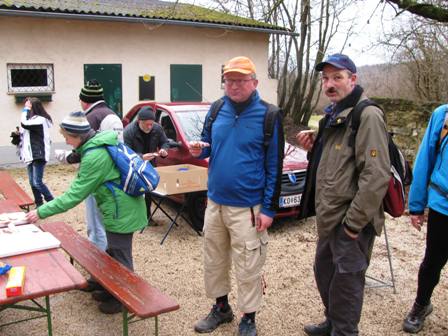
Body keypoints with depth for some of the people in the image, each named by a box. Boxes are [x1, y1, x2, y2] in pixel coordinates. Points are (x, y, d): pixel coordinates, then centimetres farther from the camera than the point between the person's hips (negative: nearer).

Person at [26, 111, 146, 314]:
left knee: (120, 256, 5)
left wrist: (41, 212, -17)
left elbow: (75, 194, -21)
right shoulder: (103, 141, 5)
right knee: (113, 252, 22)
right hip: (123, 207, 10)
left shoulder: (94, 156, -24)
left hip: (121, 211, -10)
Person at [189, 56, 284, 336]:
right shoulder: (216, 110, 5)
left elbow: (275, 167, -7)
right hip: (215, 202, 5)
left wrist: (269, 209, -10)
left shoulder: (268, 116, -9)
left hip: (247, 207, -5)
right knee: (214, 260, 17)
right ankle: (221, 308, 38)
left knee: (248, 268, 4)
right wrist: (199, 149, -9)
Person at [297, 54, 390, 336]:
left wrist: (354, 223, -21)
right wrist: (313, 147, 3)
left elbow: (376, 176, -23)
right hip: (329, 217, 10)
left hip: (350, 221, -10)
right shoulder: (334, 115, 13)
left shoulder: (367, 115, -17)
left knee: (346, 282, 4)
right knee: (324, 272, 22)